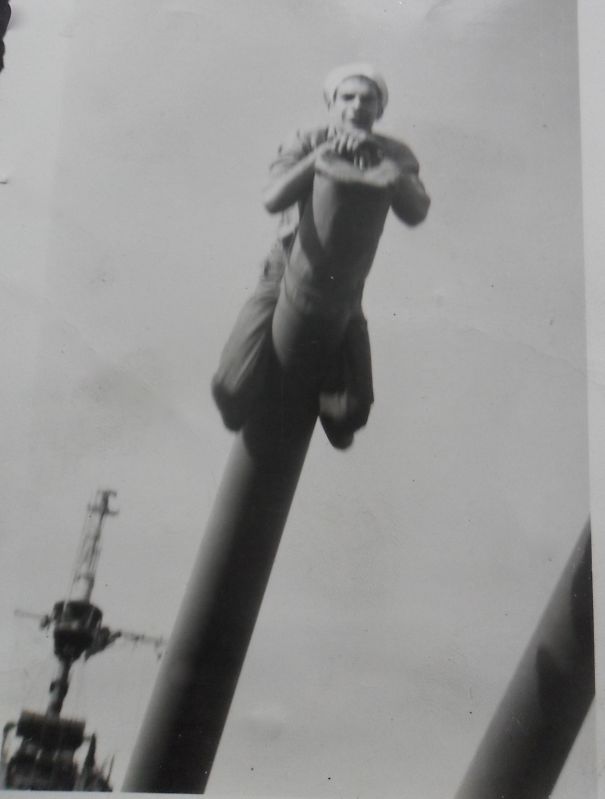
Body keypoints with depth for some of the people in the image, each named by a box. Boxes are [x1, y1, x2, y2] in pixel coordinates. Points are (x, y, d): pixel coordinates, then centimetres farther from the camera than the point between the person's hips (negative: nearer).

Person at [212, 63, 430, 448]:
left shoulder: (395, 155, -11)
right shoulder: (305, 142, -14)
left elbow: (416, 213, -28)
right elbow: (273, 199, -31)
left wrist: (374, 154, -37)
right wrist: (325, 152, -40)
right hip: (285, 275, -1)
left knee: (353, 409, -8)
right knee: (232, 388, -16)